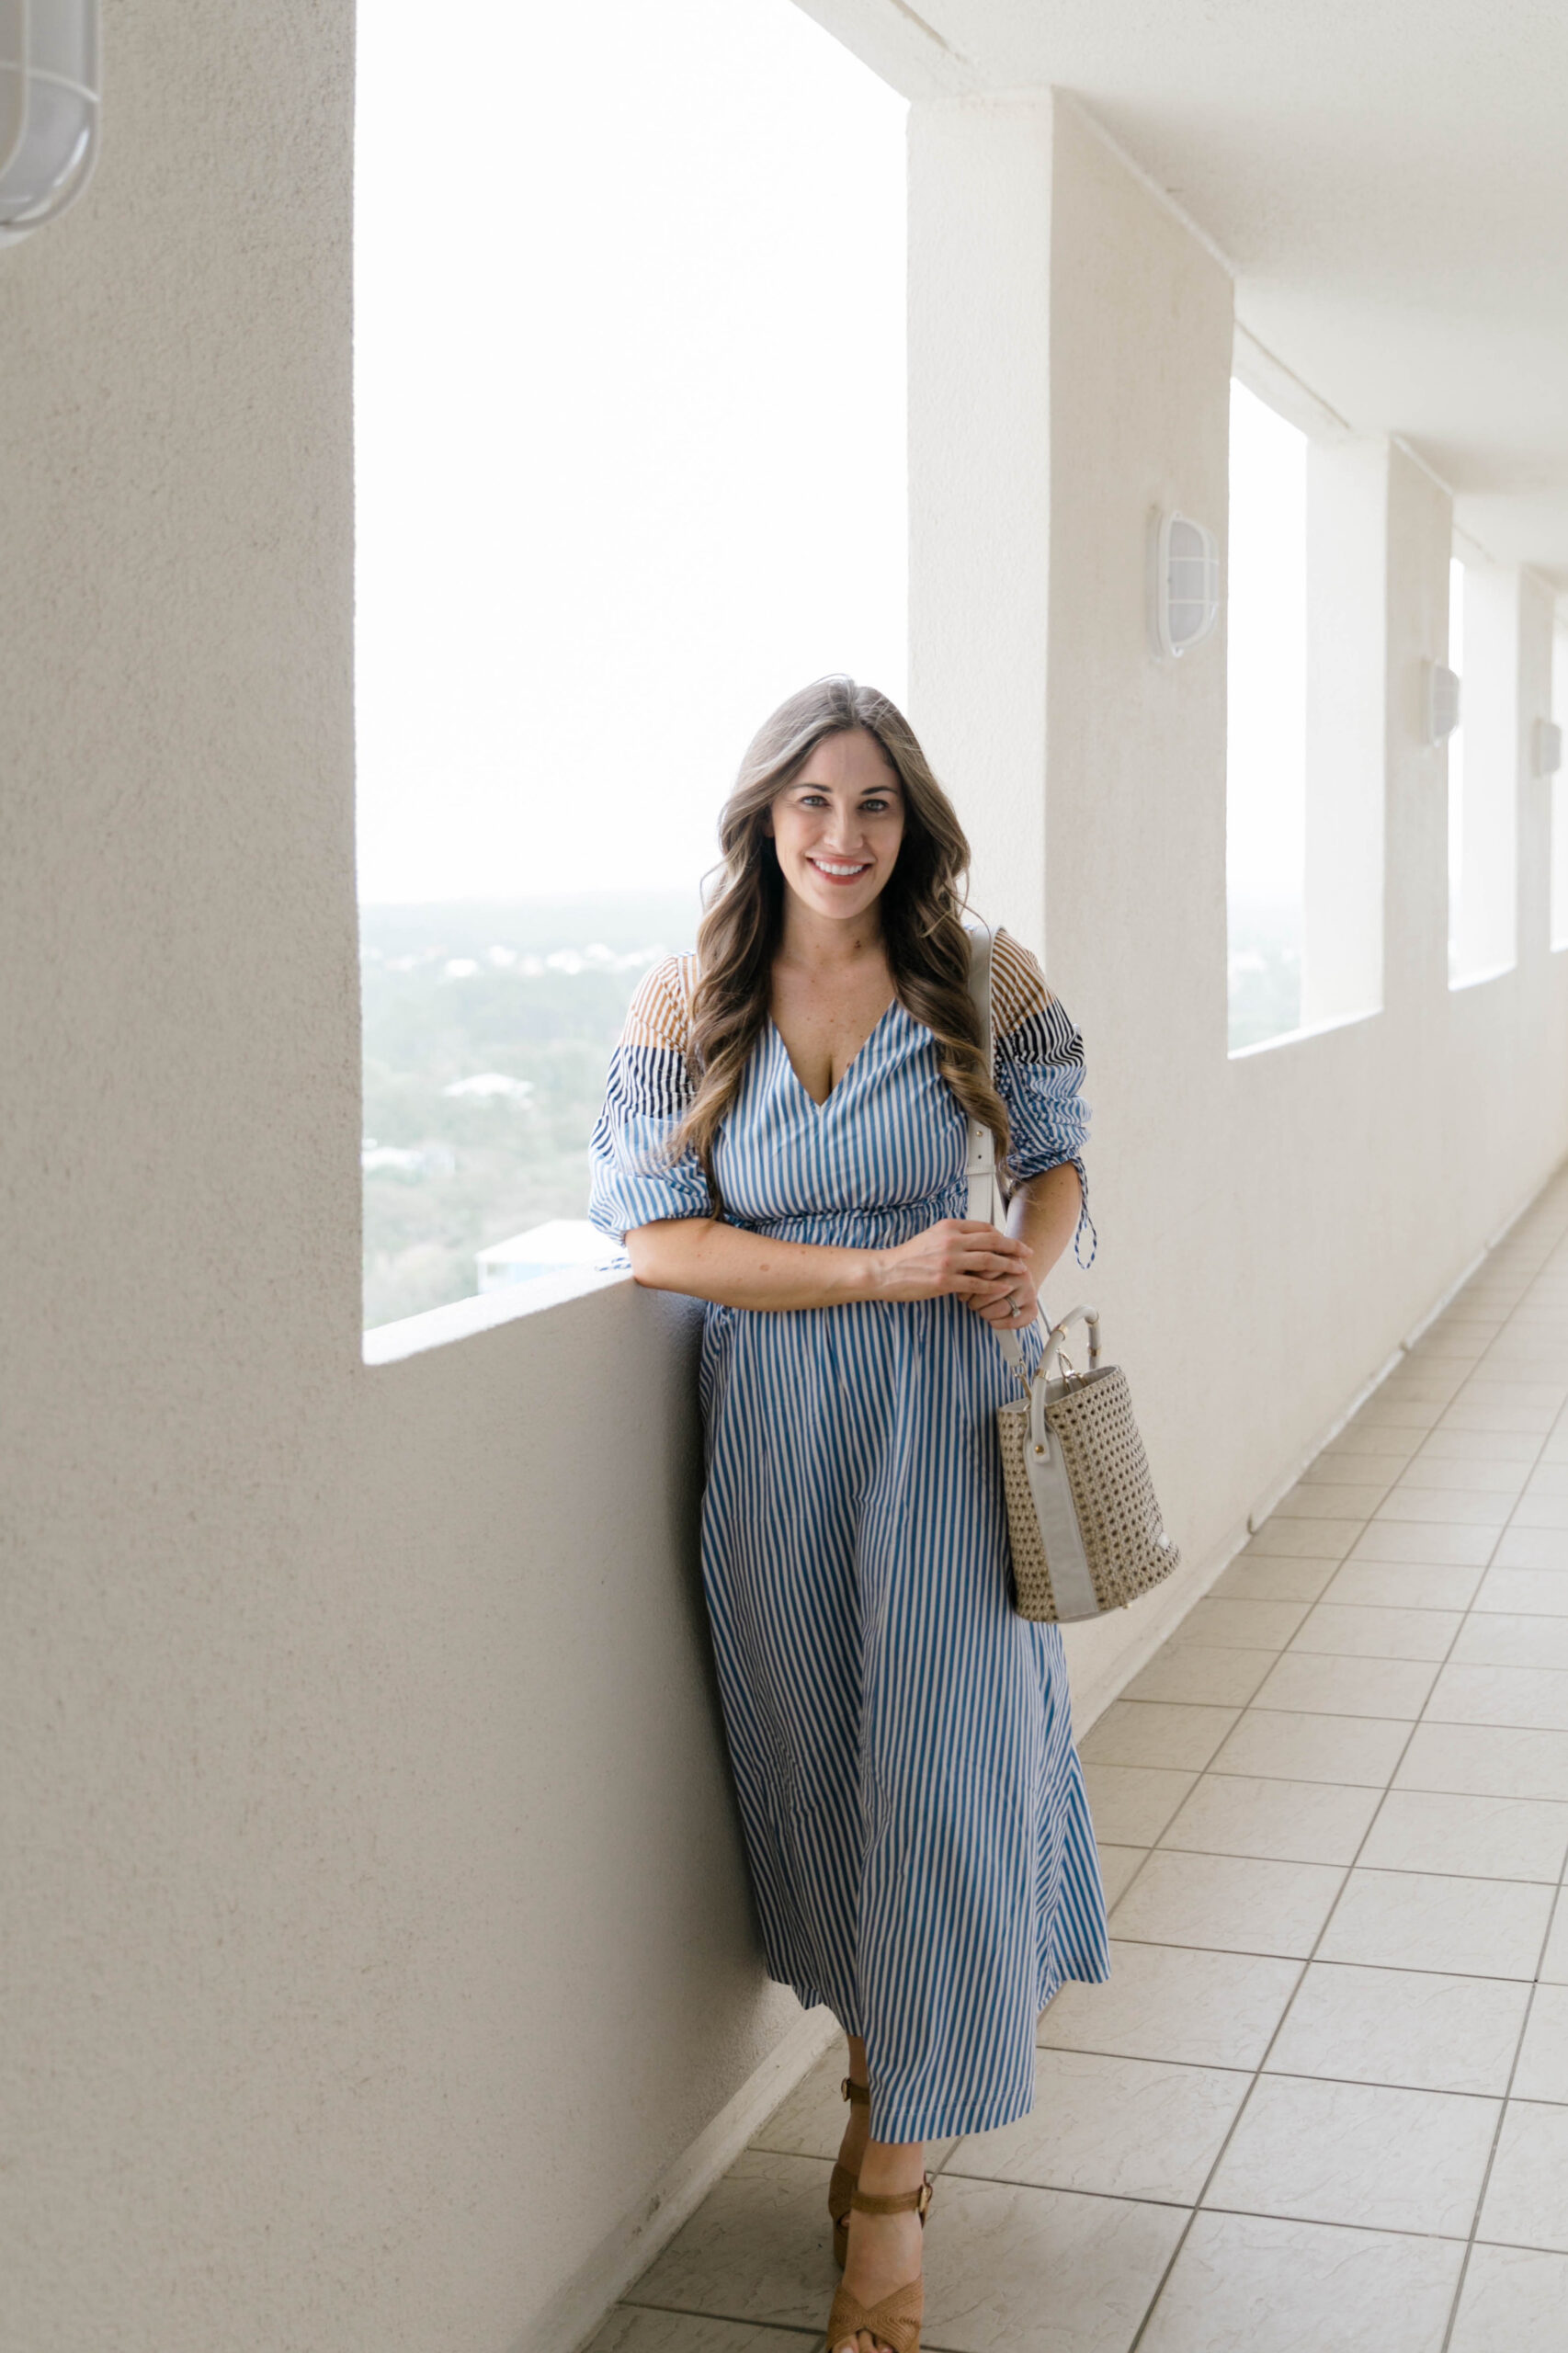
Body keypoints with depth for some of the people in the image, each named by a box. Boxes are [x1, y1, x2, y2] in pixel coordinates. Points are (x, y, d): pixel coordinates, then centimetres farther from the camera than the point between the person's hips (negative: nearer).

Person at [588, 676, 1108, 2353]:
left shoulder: (983, 982, -3)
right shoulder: (687, 1001, -3)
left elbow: (1054, 1153, 11)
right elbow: (656, 1232, -9)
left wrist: (1028, 1259, -13)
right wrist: (885, 1271, -18)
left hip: (947, 1415, 0)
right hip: (776, 1428, 1)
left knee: (943, 1765, 0)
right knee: (813, 1760, 12)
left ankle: (895, 2169, 14)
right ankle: (876, 2056, 37)